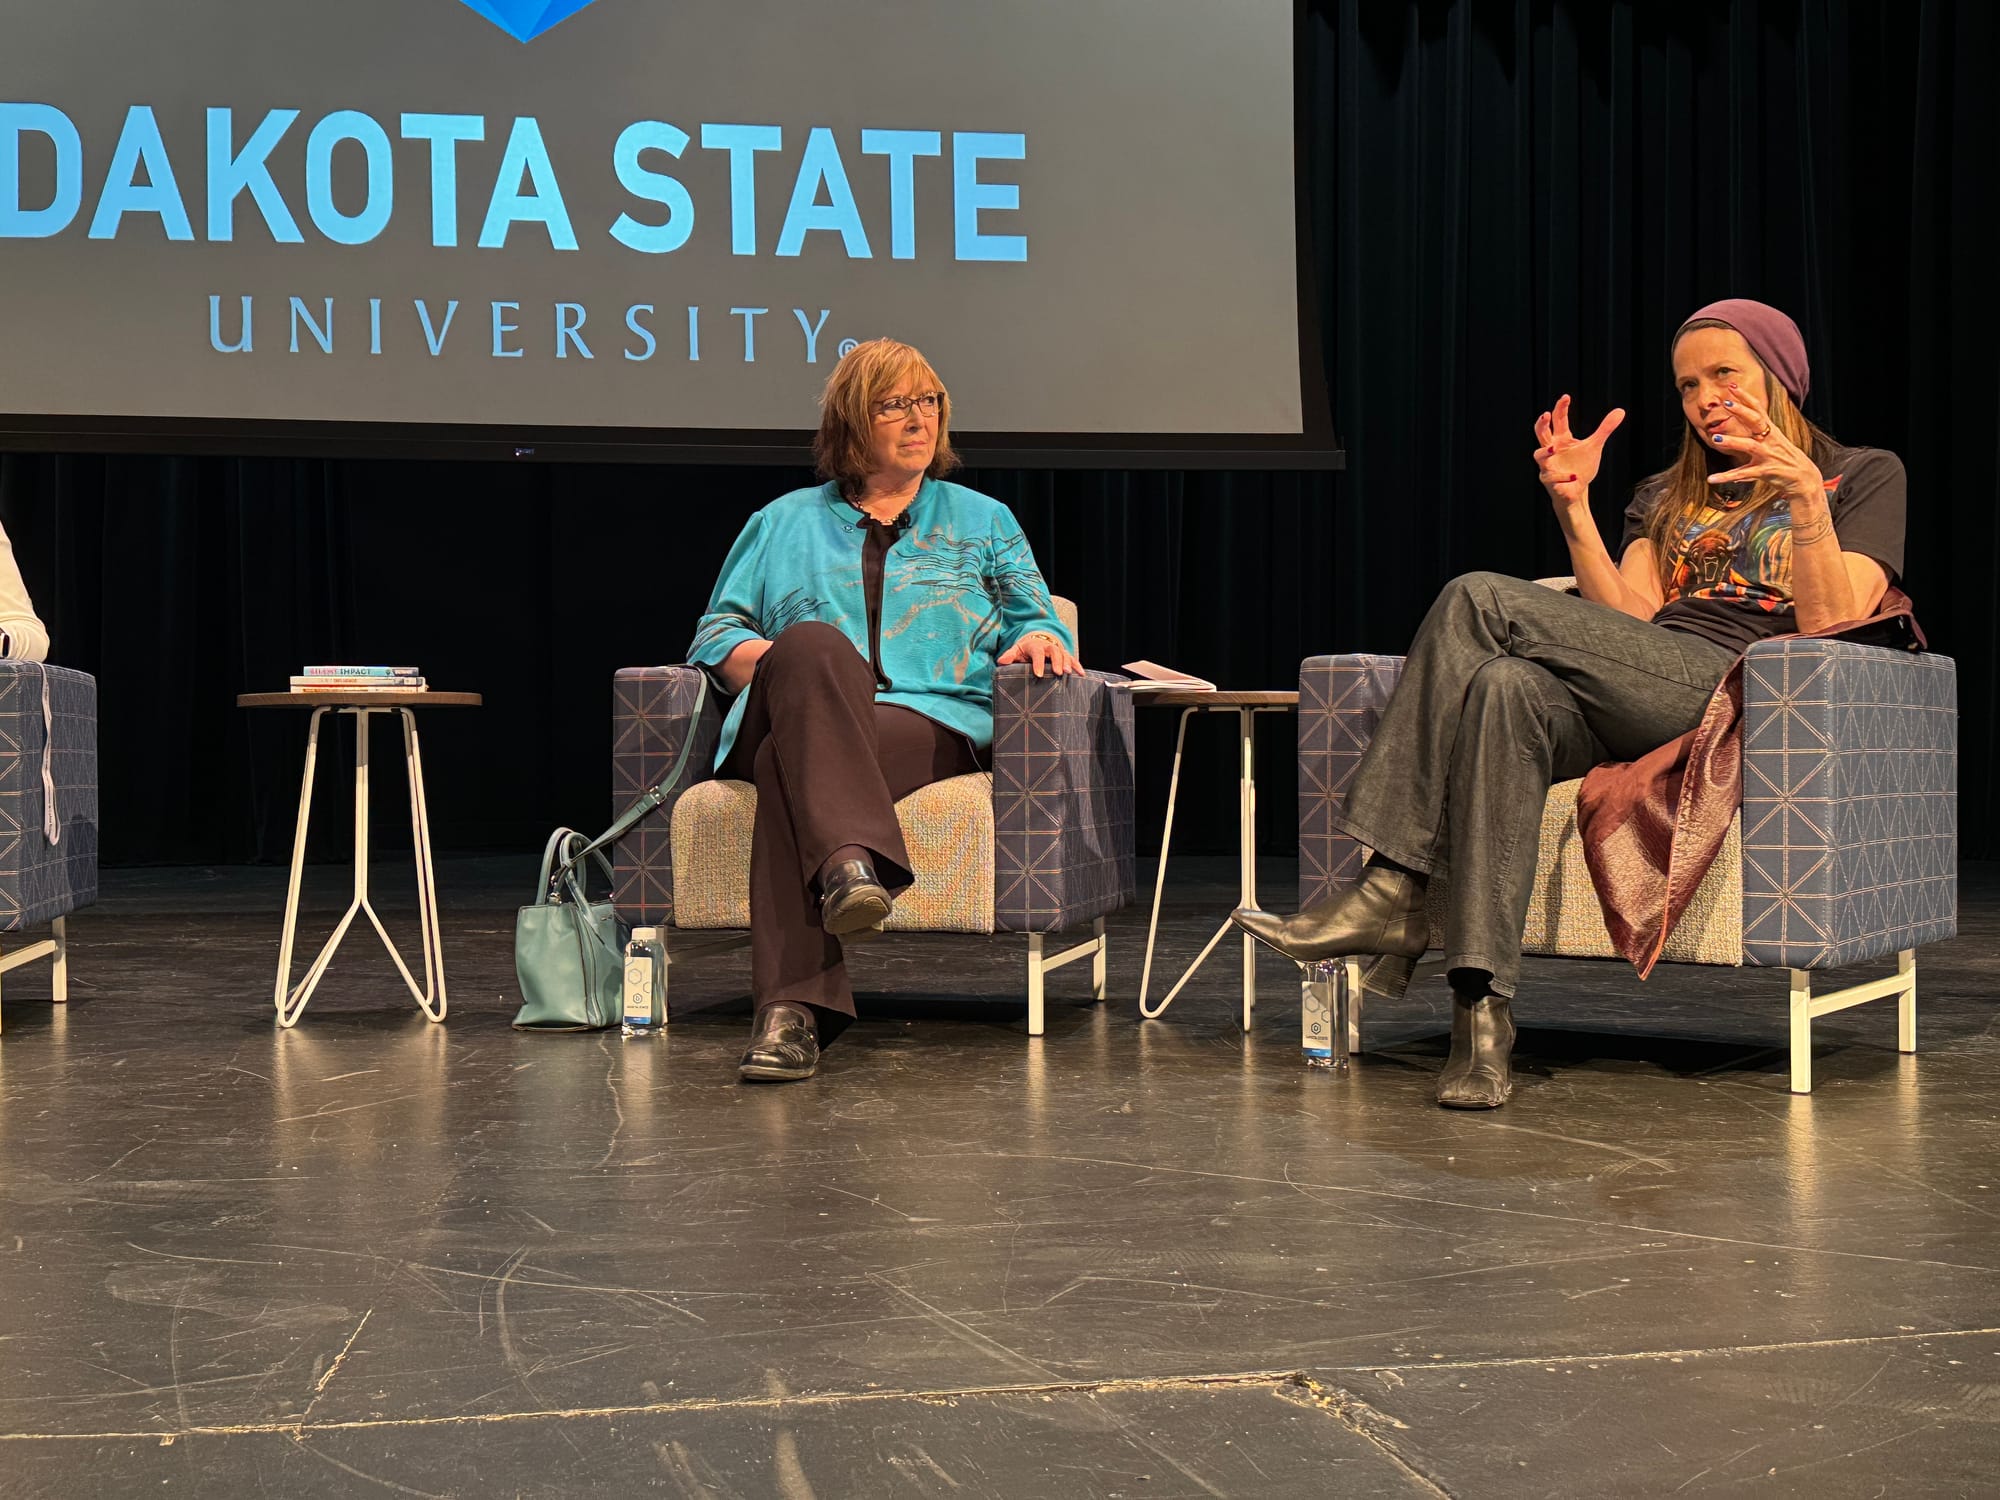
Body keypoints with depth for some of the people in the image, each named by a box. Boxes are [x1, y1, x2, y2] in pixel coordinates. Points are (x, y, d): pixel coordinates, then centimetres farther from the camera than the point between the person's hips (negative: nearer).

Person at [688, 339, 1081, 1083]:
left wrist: (1040, 640, -6)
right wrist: (771, 663, -5)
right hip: (796, 717, 1)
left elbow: (1037, 625, 21)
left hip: (931, 723, 0)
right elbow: (718, 631, 19)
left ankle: (790, 1011, -54)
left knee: (798, 765, -38)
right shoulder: (783, 522, 27)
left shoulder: (983, 521, 28)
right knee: (812, 644, -39)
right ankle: (849, 858, -62)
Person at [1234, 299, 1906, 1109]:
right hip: (1629, 714, 5)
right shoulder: (1665, 498, 32)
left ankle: (1389, 893, -25)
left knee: (1483, 600, -22)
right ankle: (1481, 1009, -41)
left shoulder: (1865, 476, 17)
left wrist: (1806, 497, -15)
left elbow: (1831, 626, 0)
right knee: (1507, 689, -32)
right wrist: (1572, 507, 2)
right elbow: (1628, 620, 13)